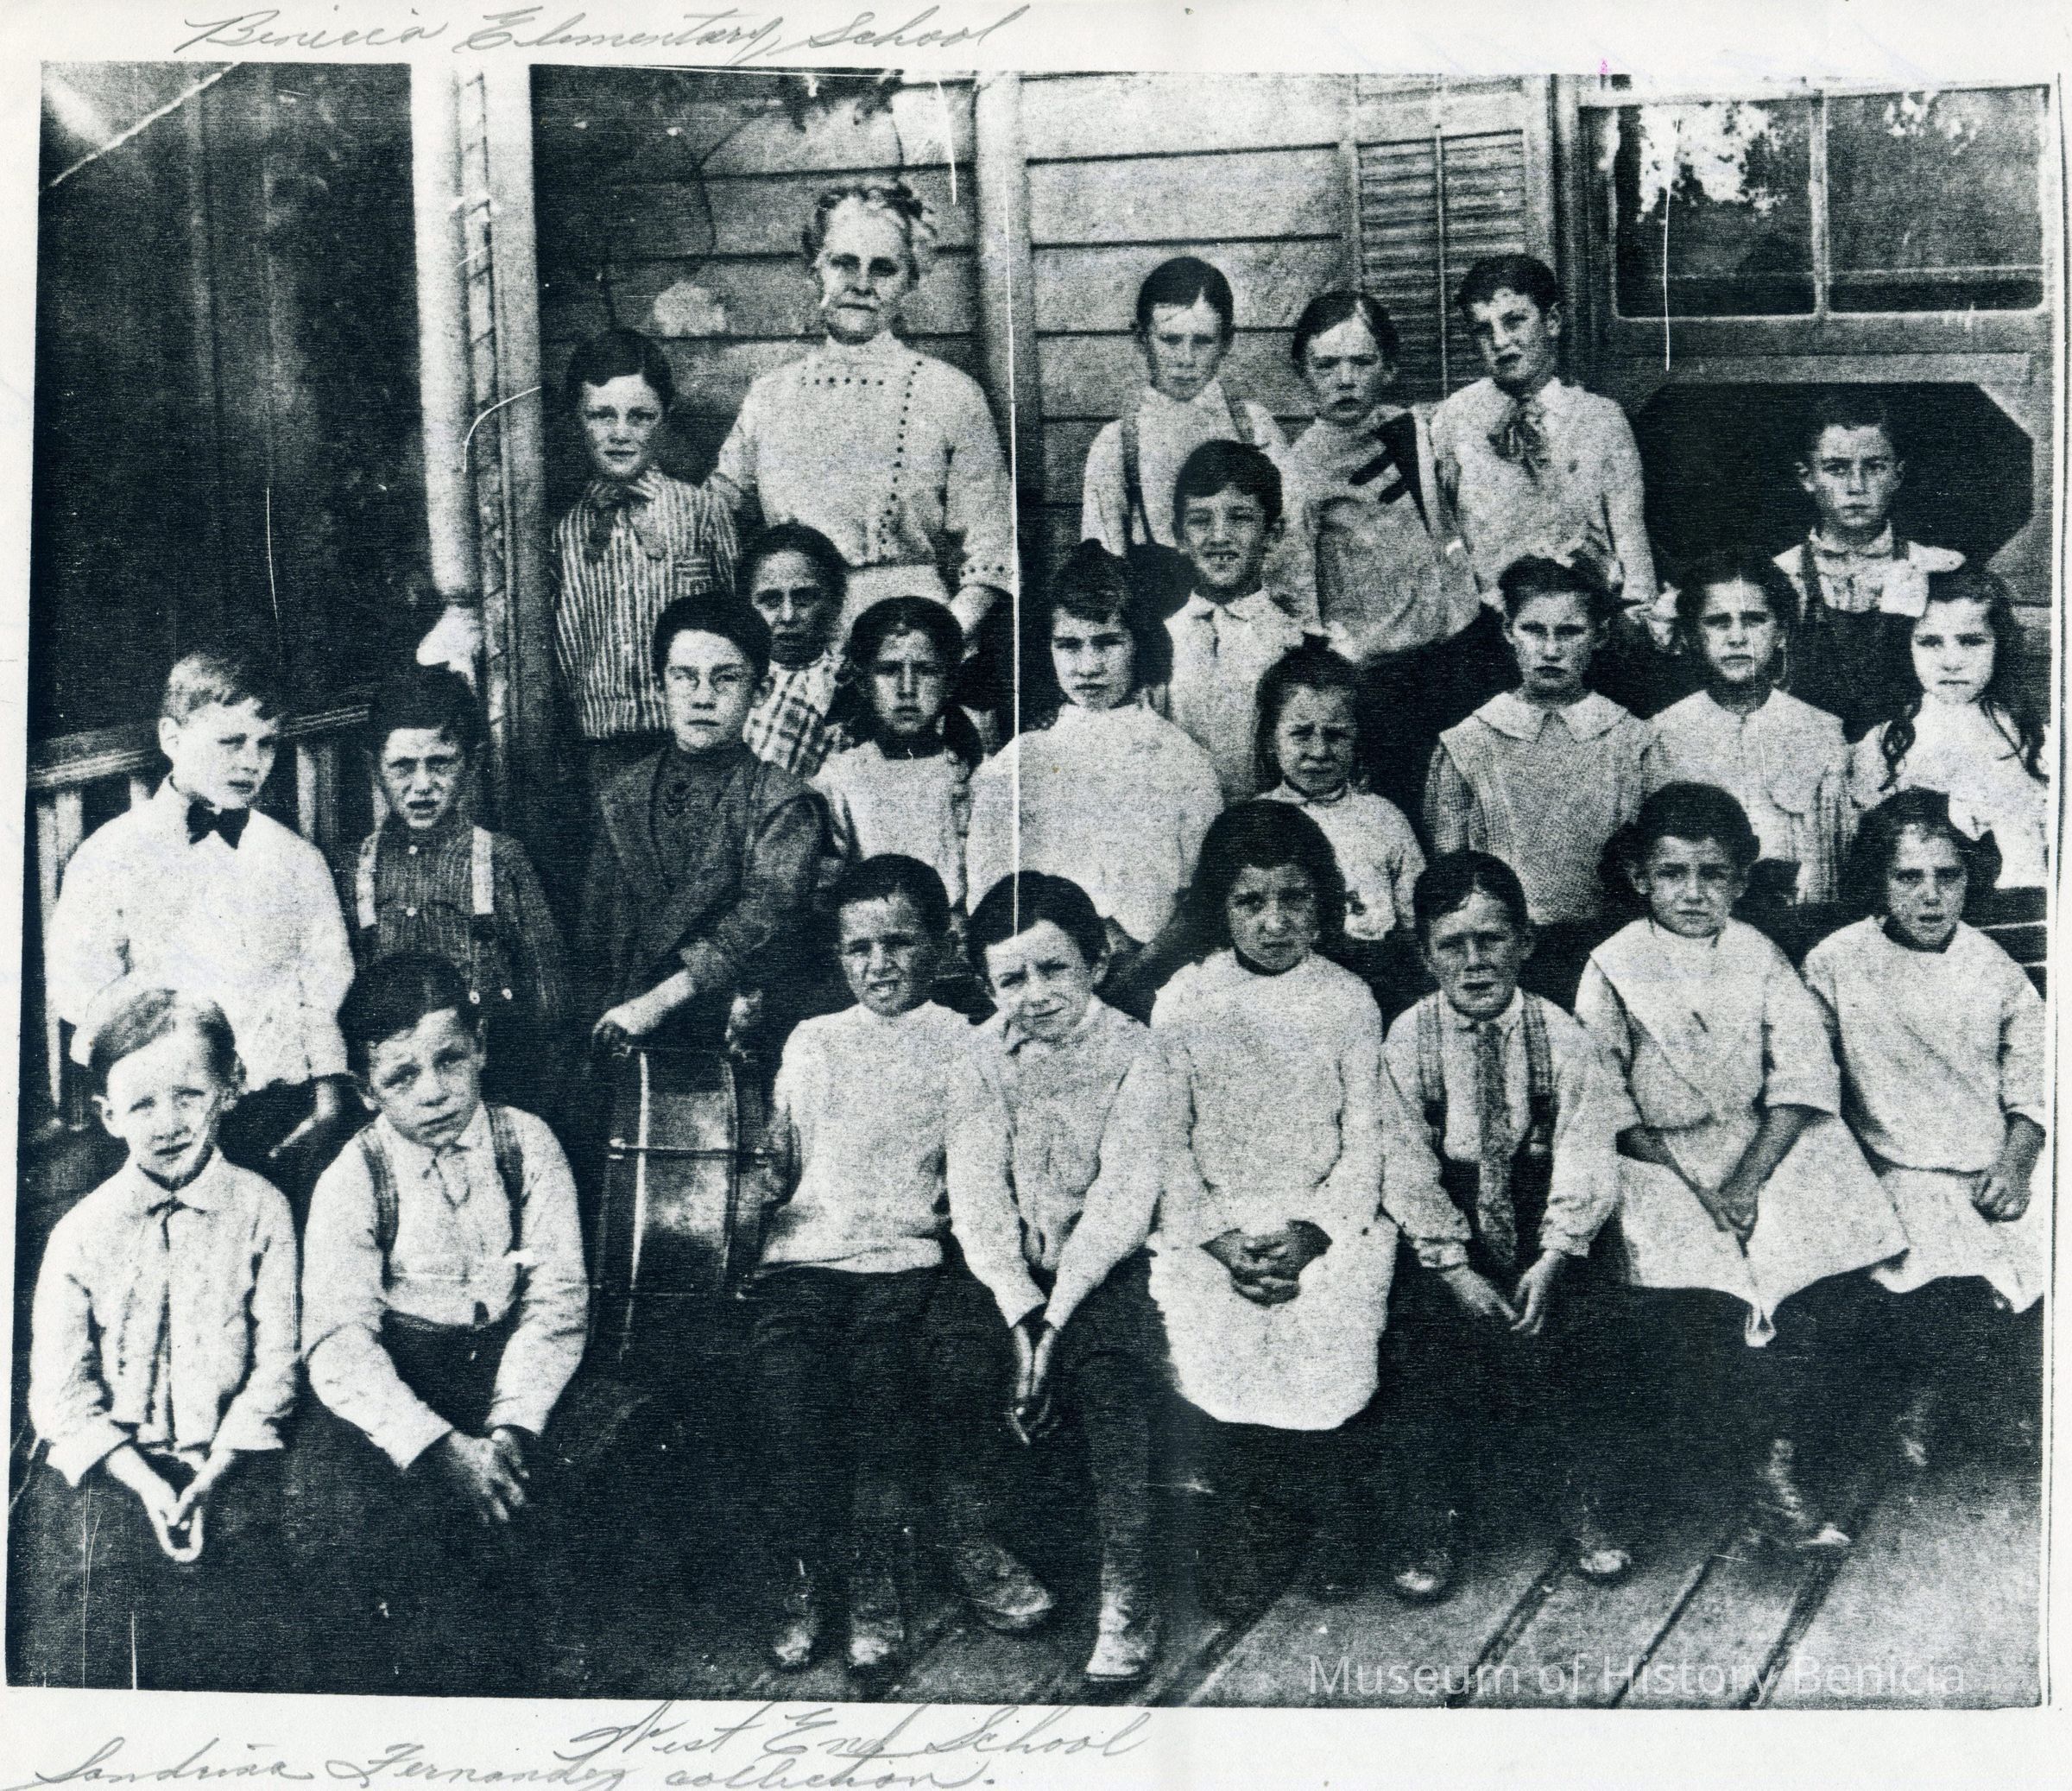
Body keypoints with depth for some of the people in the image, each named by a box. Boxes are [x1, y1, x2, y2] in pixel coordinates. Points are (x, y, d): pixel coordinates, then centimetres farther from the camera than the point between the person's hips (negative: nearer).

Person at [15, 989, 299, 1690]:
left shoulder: (260, 1209, -1)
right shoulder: (81, 1232, 0)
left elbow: (275, 1359, -3)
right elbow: (61, 1384, -3)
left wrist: (211, 1474, -13)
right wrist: (144, 1481, -14)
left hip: (228, 1467, -1)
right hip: (103, 1467, 1)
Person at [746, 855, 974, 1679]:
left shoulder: (963, 1041, 13)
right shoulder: (811, 1040, 24)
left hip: (902, 1259, -2)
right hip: (800, 1256, 2)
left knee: (881, 1387, -30)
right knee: (787, 1390, -26)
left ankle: (872, 1587, -12)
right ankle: (799, 1583, -7)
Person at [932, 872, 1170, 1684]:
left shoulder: (1133, 1053, -4)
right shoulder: (980, 1059, 3)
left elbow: (1122, 1196, -12)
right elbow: (977, 1195, -5)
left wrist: (1058, 1311, -22)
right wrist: (1021, 1311, -19)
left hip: (1103, 1264, -2)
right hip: (1005, 1266, 2)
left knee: (1114, 1367, -29)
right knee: (959, 1350, -25)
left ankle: (1127, 1588, -19)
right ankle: (974, 1547, -4)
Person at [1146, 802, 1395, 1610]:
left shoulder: (1349, 1000, 3)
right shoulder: (1182, 1003, 2)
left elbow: (1365, 1140, 2)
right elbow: (1167, 1142, 2)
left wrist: (1310, 1233, -12)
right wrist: (1217, 1239, -11)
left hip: (1325, 1217, 0)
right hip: (1206, 1221, 0)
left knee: (1329, 1328, -18)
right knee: (1207, 1339, -18)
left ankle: (1331, 1523, 6)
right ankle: (1227, 1534, 4)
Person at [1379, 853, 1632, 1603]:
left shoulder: (1561, 1037, -2)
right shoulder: (1405, 1042, -4)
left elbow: (1584, 1155, -7)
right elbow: (1408, 1166, -8)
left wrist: (1550, 1260, -19)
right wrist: (1458, 1271, -18)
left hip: (1539, 1215, 1)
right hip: (1443, 1225, 0)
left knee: (1579, 1317, -15)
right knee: (1429, 1325, -16)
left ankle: (1585, 1507, 6)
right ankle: (1433, 1525, 0)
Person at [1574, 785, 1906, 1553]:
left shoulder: (1761, 960, 5)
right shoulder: (1613, 969, -1)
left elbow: (1804, 1077, -2)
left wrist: (1749, 1177, -14)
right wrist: (1694, 1182, -12)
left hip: (1765, 1143, 2)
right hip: (1658, 1156, -2)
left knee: (1808, 1275, -19)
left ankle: (1779, 1470, -8)